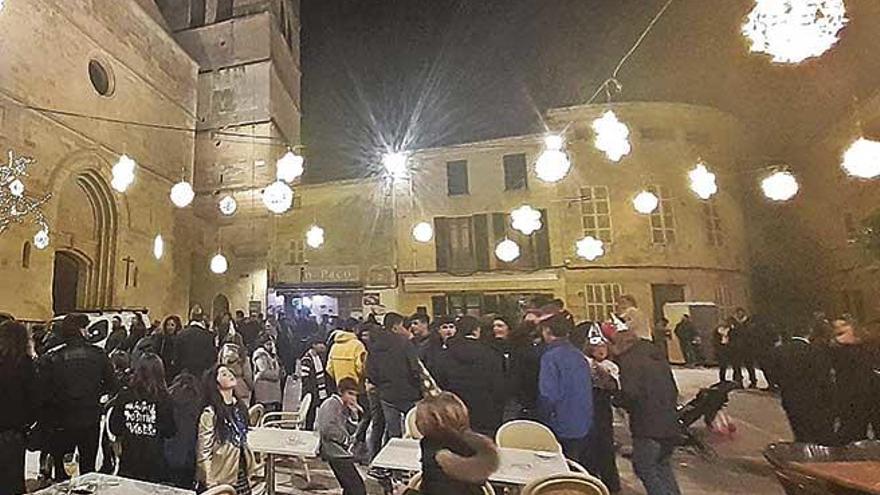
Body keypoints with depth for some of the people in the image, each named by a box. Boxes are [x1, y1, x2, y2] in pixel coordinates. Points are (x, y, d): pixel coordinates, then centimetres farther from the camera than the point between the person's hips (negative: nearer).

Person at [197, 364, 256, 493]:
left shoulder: (240, 407, 5)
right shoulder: (210, 413, -15)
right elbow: (204, 451, -13)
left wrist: (249, 473, 14)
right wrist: (210, 483, -13)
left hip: (242, 474, 6)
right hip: (222, 478, -6)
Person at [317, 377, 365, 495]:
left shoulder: (343, 407, 16)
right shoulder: (331, 404, -11)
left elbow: (351, 430, 14)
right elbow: (327, 429, -24)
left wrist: (353, 412, 2)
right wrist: (346, 439, -13)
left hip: (342, 453, 10)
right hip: (336, 454, -10)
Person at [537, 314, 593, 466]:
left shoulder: (551, 357, -19)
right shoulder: (579, 355, 4)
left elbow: (548, 395, -23)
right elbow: (588, 389, 13)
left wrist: (544, 418, -8)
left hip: (562, 429, -7)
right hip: (584, 426, 7)